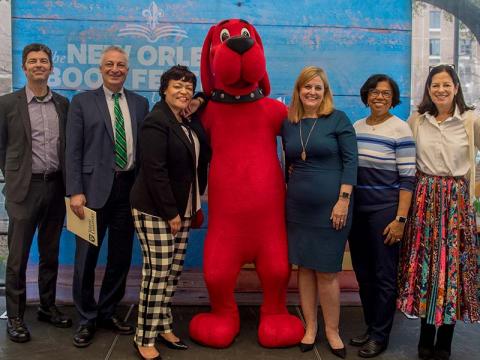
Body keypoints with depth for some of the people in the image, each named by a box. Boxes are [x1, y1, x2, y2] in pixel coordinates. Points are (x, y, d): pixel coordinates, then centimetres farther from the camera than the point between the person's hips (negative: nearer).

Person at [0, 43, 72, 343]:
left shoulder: (63, 103, 8)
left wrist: (67, 183, 8)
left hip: (56, 186, 3)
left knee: (50, 253, 14)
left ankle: (48, 306, 28)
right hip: (25, 188, -3)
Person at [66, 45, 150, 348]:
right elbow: (73, 150, -2)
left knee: (121, 256, 11)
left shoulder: (140, 103, 12)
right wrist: (75, 191, -11)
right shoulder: (82, 102, 4)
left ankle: (107, 312, 29)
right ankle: (87, 319, 21)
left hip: (129, 186, 3)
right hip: (95, 187, -3)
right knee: (86, 257, 3)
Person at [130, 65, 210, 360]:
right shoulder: (156, 122, -13)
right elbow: (155, 171, -19)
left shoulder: (190, 122, 11)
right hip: (156, 211, -8)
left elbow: (200, 160, 17)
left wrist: (194, 205, 12)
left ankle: (163, 326, 26)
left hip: (182, 209, 8)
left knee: (174, 270, 12)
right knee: (157, 273, -4)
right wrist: (170, 212, -18)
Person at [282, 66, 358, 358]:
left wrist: (343, 201, -14)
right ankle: (310, 327, 25)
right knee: (304, 267, 10)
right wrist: (285, 194, 13)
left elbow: (350, 161, -7)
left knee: (327, 271, 3)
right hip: (297, 208, 4)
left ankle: (332, 330, 20)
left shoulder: (338, 119, -4)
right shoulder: (289, 124, 8)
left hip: (330, 207, -4)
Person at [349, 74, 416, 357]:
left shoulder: (400, 129, -7)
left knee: (384, 275, 4)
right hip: (357, 209, 5)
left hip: (385, 210, -5)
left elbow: (407, 179, -10)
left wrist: (400, 219, -15)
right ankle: (371, 327, 30)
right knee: (363, 272, 13)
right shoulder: (355, 127, 9)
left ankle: (380, 336, 19)